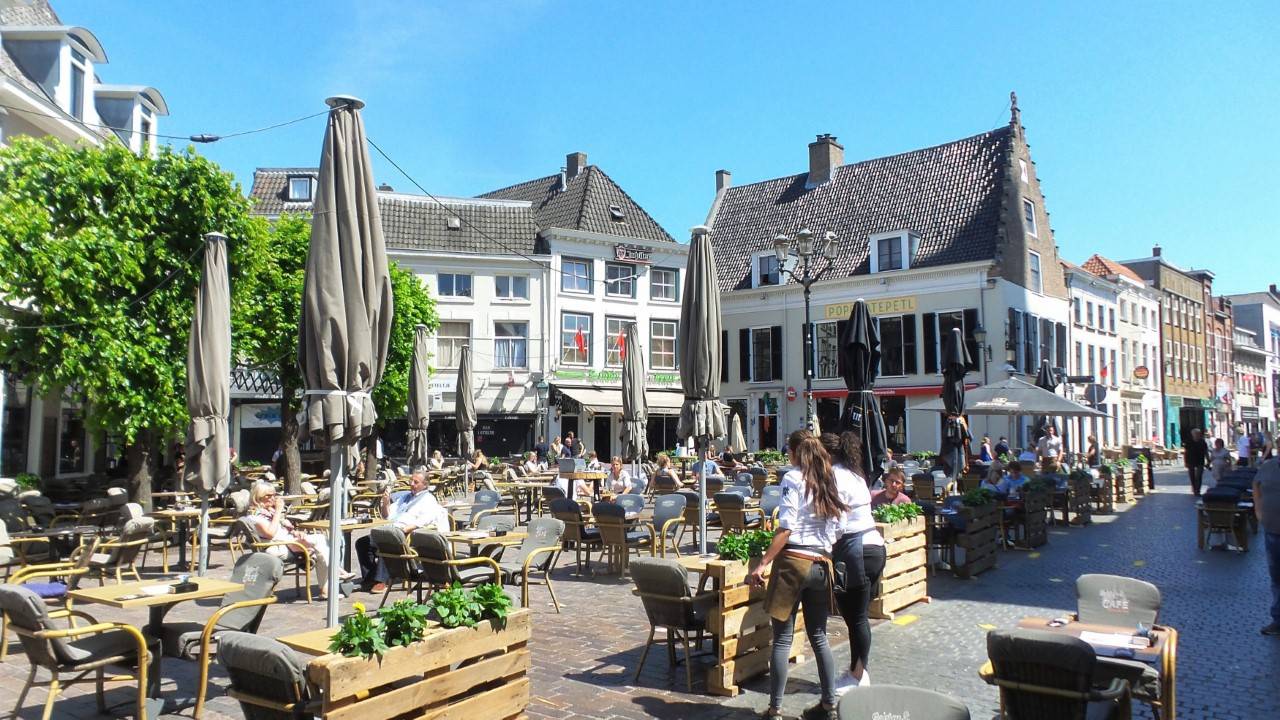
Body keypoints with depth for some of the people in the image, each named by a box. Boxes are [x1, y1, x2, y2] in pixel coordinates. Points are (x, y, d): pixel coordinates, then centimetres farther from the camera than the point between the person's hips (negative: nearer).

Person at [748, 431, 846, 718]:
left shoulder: (793, 478, -6)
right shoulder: (830, 481, 11)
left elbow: (786, 527, -15)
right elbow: (839, 530, 11)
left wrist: (763, 564, -16)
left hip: (794, 561, -6)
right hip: (822, 565, 6)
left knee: (782, 638, 1)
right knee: (819, 636, 16)